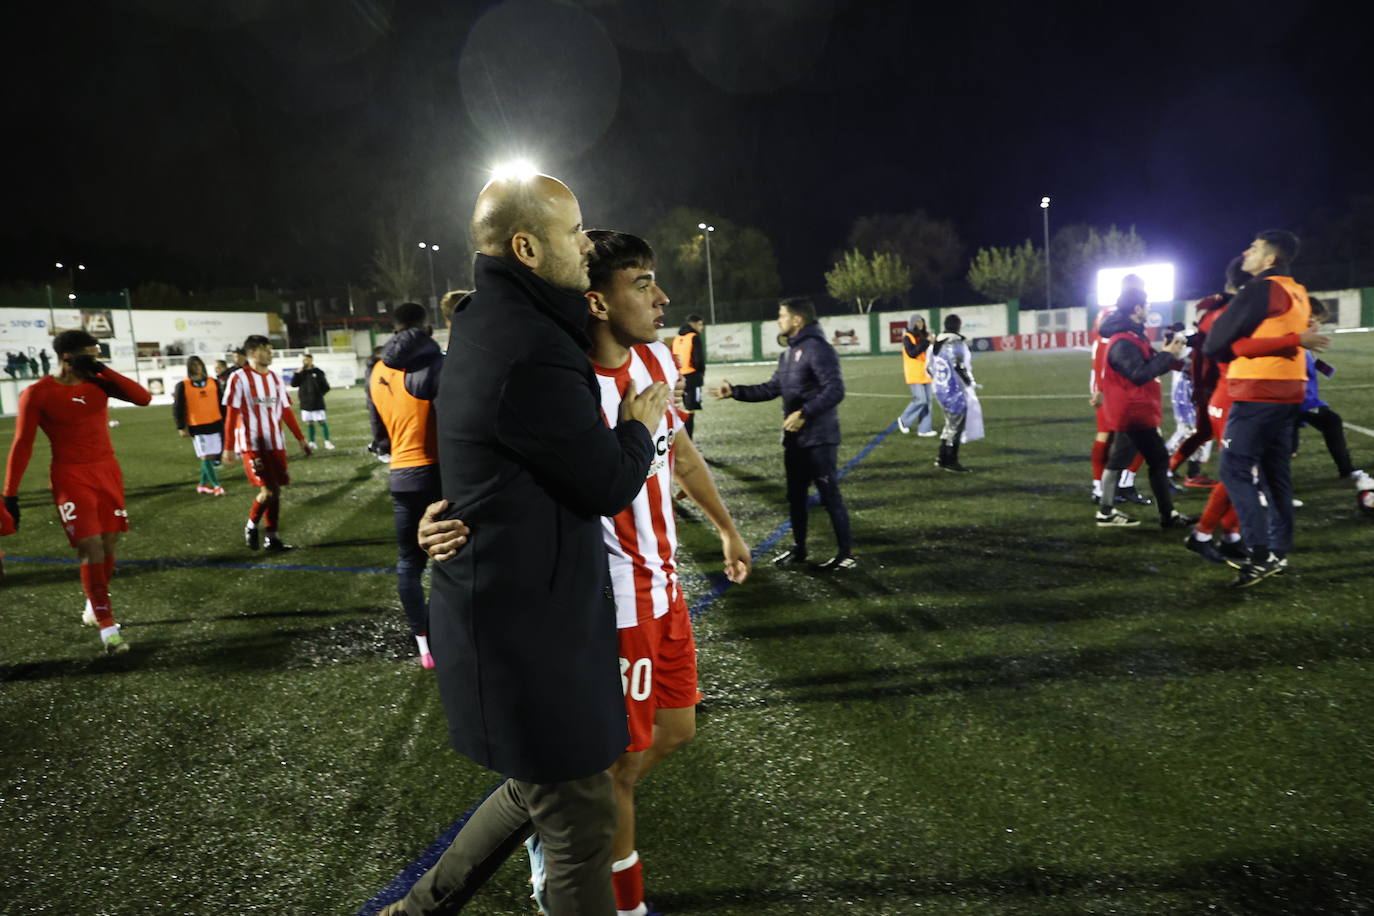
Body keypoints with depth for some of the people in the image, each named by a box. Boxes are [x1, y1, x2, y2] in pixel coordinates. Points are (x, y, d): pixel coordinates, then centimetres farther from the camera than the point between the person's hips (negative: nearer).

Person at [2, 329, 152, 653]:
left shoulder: (98, 382, 4)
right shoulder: (37, 394, -7)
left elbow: (143, 397, -7)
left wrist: (103, 370, -10)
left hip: (108, 472, 5)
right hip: (70, 479, -4)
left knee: (108, 545, 9)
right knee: (90, 548, -11)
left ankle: (95, 605, 32)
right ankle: (107, 626, -6)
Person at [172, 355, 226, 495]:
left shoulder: (214, 382, 6)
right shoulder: (183, 386, -3)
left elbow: (222, 403, 12)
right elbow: (177, 408, -1)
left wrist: (225, 422, 11)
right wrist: (181, 427, -4)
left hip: (216, 424, 4)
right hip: (197, 427, -4)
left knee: (212, 455, 6)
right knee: (205, 456, -6)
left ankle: (203, 484, 20)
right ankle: (216, 485, -3)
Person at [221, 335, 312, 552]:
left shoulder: (275, 378, 9)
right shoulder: (239, 378, -7)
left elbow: (286, 411, 13)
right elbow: (231, 415, -7)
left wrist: (301, 439, 11)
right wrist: (228, 447, -9)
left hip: (276, 443, 6)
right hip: (252, 445, -6)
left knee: (276, 490, 7)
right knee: (268, 490, -12)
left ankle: (271, 537, 17)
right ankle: (251, 526, 13)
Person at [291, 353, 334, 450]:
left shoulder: (318, 372, -2)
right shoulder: (300, 372, 7)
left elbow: (326, 387, 2)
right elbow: (293, 384, -2)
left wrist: (319, 394, -5)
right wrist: (297, 373, -10)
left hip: (317, 403, -3)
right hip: (305, 403, 3)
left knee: (322, 421, -2)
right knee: (309, 423, 7)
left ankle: (327, 442, 4)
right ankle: (312, 442, 15)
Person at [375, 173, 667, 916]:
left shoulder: (485, 321, 8)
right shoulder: (530, 354, -25)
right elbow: (611, 486, -16)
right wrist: (639, 425, 2)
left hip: (511, 613, 10)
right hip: (527, 629, -10)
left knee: (537, 786, 26)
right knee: (579, 821, 6)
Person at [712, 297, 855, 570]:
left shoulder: (818, 349, -15)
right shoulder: (789, 353, 14)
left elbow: (835, 390, -23)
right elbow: (772, 388, 20)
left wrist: (804, 413, -28)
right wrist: (734, 391, 14)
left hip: (818, 438, -9)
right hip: (795, 438, 9)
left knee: (829, 495, -3)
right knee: (795, 495, 16)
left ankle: (846, 553, 7)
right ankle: (798, 548, 28)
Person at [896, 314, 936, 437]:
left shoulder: (923, 336, 12)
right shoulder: (907, 337, -7)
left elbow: (928, 353, 18)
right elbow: (912, 353, -20)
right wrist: (926, 342, -21)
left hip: (925, 374, 7)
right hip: (914, 374, -7)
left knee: (927, 401, 4)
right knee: (920, 400, -12)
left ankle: (924, 429, 9)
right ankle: (904, 421, 8)